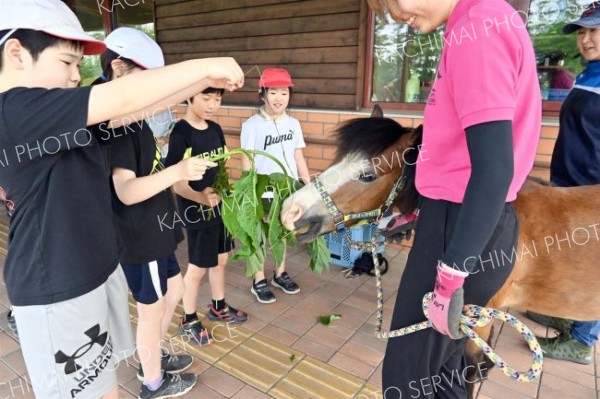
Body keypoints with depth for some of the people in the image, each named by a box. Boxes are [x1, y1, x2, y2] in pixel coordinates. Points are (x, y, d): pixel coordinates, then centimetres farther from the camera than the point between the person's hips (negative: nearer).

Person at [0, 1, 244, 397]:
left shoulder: (59, 116, 6)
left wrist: (207, 80, -5)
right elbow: (124, 99, -27)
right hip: (58, 289, -8)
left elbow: (140, 108, 1)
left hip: (98, 268, 9)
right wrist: (207, 65, -19)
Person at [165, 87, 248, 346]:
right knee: (198, 267, 7)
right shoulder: (181, 133, -19)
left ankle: (218, 307, 41)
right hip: (196, 211, -7)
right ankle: (188, 320, 29)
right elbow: (176, 181, -23)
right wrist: (199, 197, -38)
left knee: (220, 259, 20)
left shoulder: (215, 130, 3)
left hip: (220, 205, 7)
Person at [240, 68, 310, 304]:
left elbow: (299, 157, 7)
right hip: (262, 192, -4)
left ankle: (280, 274, 36)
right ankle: (259, 281, 26)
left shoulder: (293, 124, 2)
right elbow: (246, 162, -10)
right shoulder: (252, 125, -12)